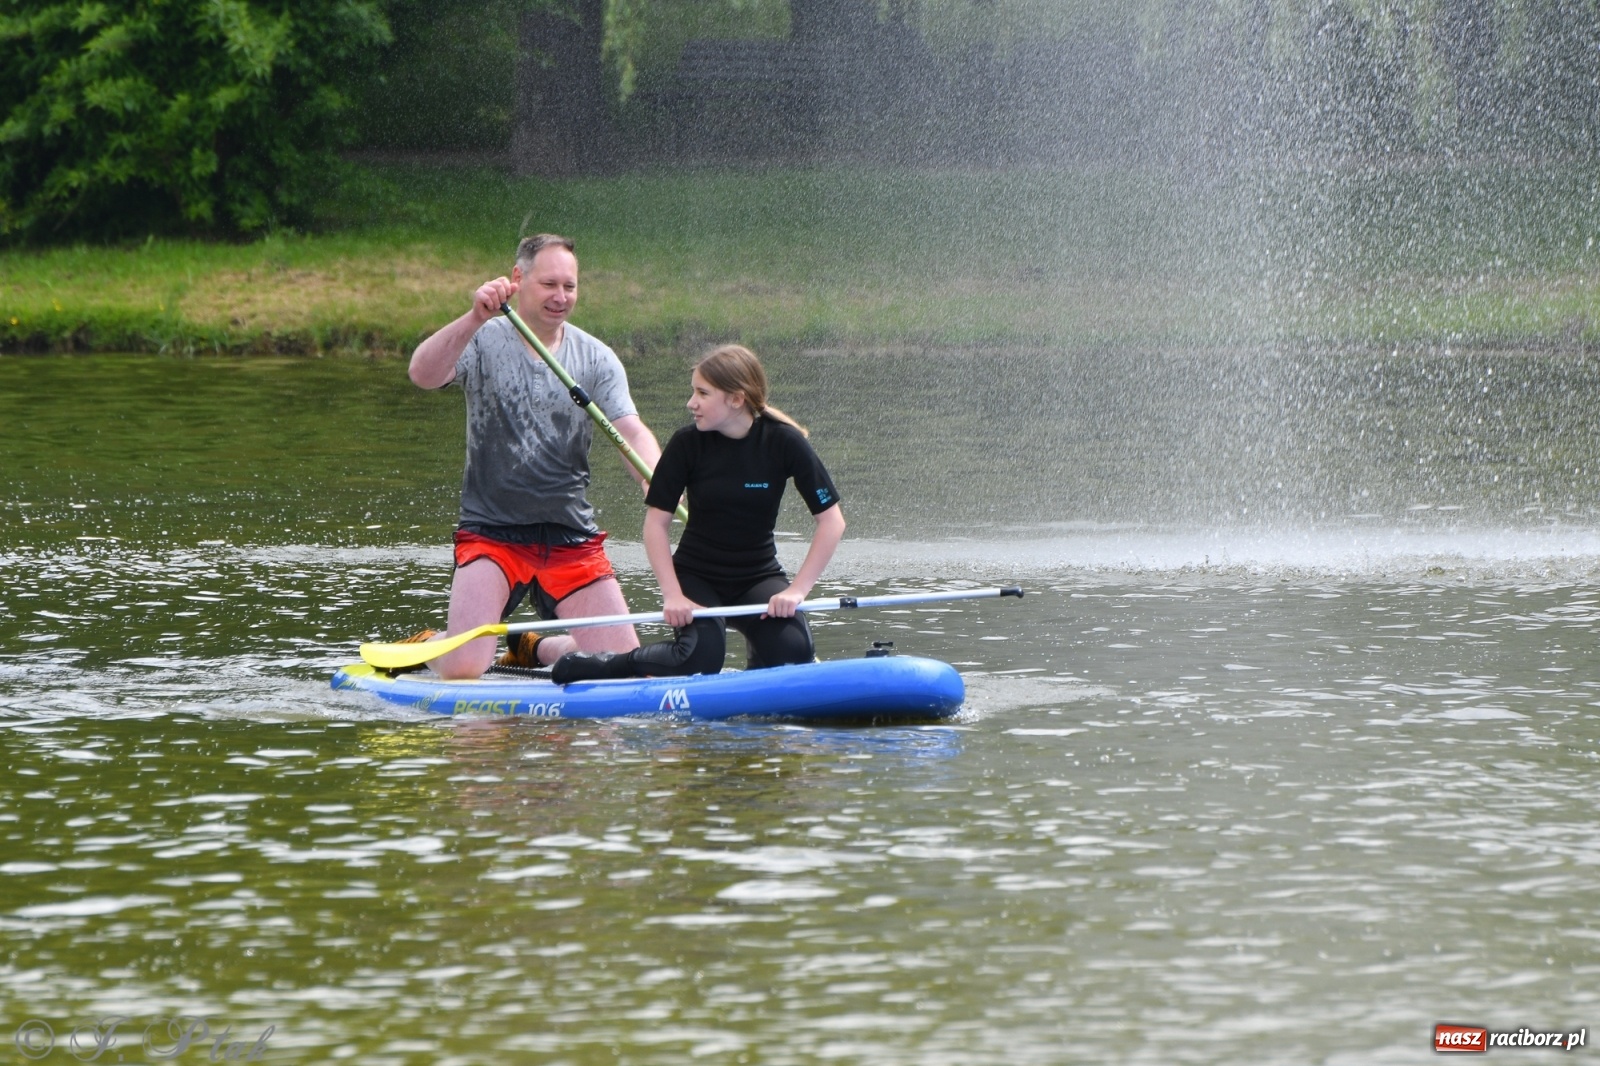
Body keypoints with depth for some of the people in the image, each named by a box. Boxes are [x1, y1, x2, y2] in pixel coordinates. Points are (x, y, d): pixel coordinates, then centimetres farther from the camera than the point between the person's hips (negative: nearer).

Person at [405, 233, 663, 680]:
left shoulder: (597, 359, 4)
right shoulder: (483, 343, -5)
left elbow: (631, 432, -10)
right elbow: (423, 374, -25)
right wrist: (476, 318, -40)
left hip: (573, 538, 3)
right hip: (491, 533, -3)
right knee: (462, 670, -19)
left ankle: (532, 649, 27)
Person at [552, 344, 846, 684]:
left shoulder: (783, 442, -12)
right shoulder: (688, 443, -11)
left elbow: (831, 521, -11)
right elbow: (656, 522, -7)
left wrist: (796, 590, -19)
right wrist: (673, 595, -18)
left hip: (758, 577, 1)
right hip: (695, 576, -1)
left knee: (793, 651, -27)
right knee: (699, 660, -29)